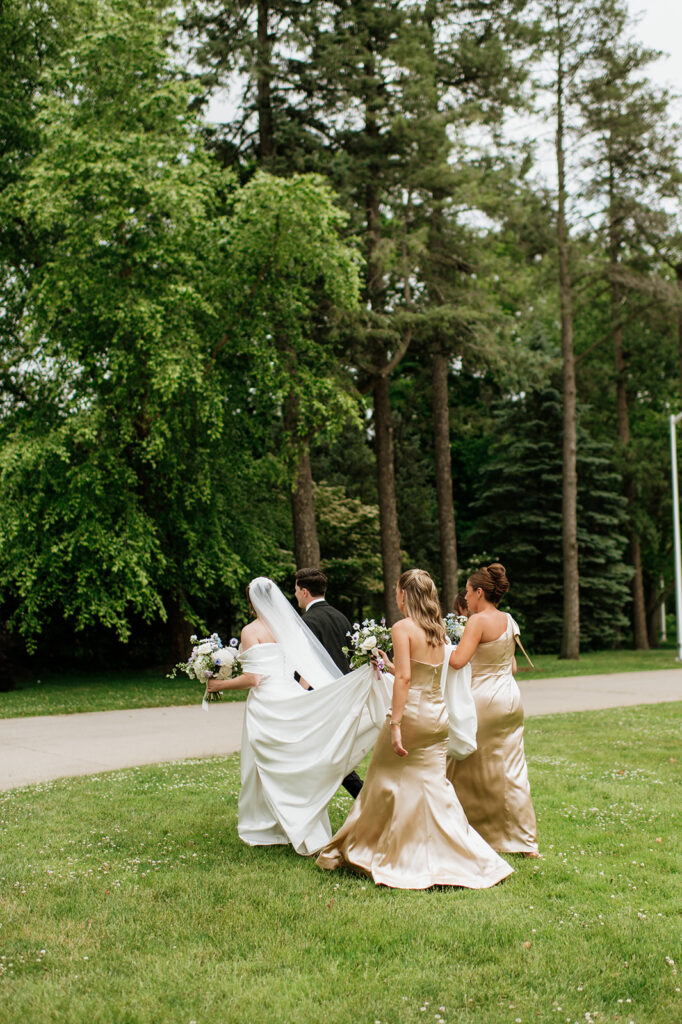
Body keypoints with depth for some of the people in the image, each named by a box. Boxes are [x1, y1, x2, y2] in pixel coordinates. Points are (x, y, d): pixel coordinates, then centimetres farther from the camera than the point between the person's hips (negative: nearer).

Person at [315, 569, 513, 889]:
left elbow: (404, 678, -19)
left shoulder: (403, 628, -11)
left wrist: (395, 724, -21)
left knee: (389, 785, 7)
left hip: (412, 712, -6)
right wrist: (389, 666, 27)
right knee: (433, 785, 11)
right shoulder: (437, 631, 10)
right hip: (438, 715, 6)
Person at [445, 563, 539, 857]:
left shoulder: (479, 621, -15)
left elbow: (457, 660, -24)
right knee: (512, 771, 11)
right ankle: (526, 841, 13)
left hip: (484, 700, -8)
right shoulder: (508, 620, 9)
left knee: (466, 770, 6)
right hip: (511, 699, 8)